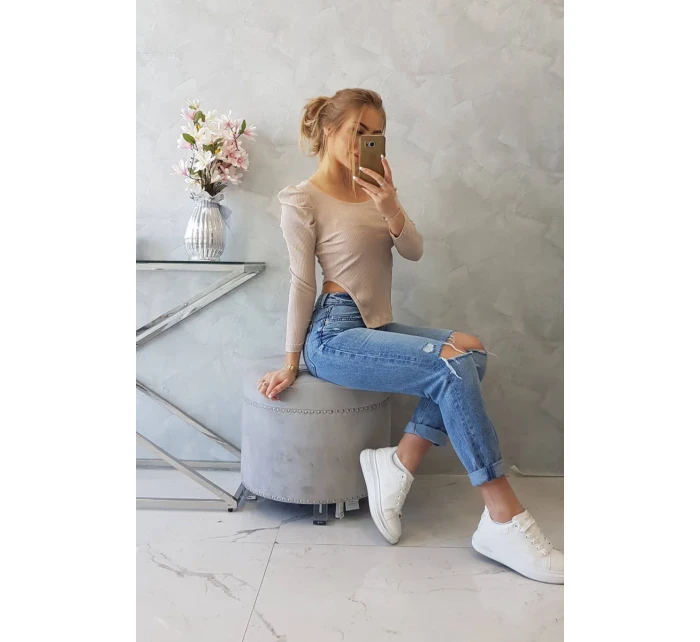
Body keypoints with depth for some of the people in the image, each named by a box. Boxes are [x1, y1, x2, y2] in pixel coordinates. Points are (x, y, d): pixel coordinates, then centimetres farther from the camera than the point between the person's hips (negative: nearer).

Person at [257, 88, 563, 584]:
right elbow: (302, 285, -6)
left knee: (472, 349, -17)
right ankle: (504, 523, -21)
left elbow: (415, 251, 4)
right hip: (333, 334, -7)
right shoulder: (302, 200, -4)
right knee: (452, 365, -25)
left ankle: (398, 466, -14)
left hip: (375, 327, 8)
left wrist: (390, 209, -15)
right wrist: (291, 363, -4)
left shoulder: (371, 190, 15)